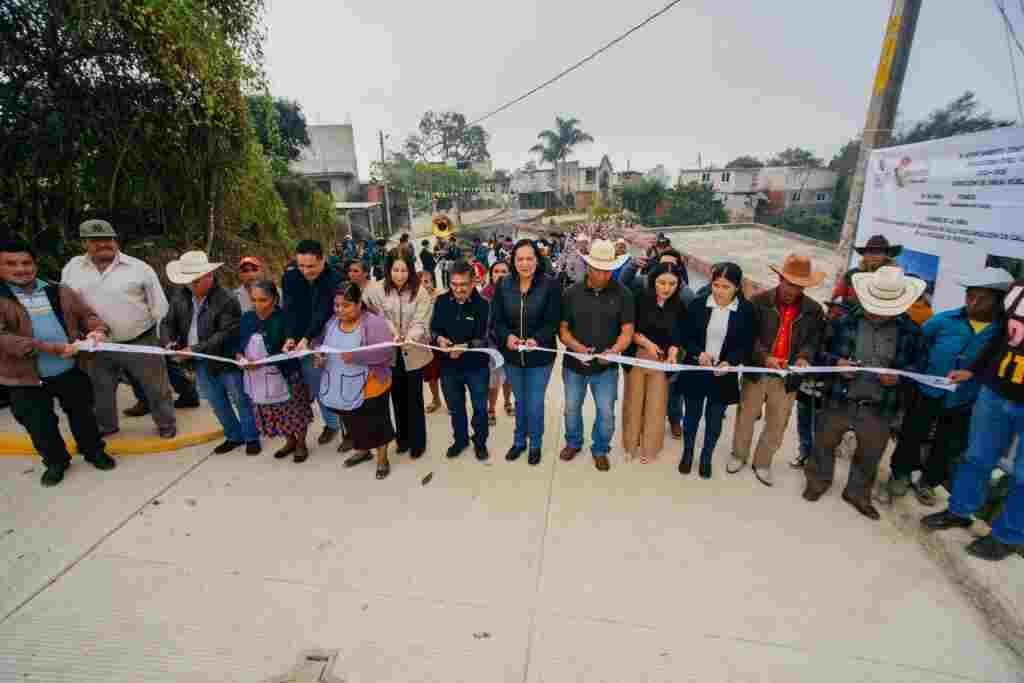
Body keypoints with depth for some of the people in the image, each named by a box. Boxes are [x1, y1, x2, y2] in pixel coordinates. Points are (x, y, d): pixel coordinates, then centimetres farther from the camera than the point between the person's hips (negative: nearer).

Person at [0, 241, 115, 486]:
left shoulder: (60, 292, 4)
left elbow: (87, 314, 7)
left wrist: (97, 330, -16)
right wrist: (48, 348, -27)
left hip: (71, 371, 2)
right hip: (26, 378, -2)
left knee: (82, 414, 16)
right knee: (39, 425, 11)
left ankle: (94, 451, 34)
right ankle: (55, 462, 32)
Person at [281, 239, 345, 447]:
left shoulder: (335, 280, -18)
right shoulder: (290, 278, -4)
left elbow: (324, 313, -26)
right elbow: (291, 311, -10)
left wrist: (306, 339, -35)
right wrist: (291, 337, -24)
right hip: (302, 343, 4)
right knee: (317, 388, 13)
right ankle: (331, 423, 30)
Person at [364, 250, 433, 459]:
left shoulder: (420, 292, -12)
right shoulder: (376, 290, -8)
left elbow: (421, 324, -15)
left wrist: (408, 338, -33)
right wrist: (392, 334, -20)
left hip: (414, 353, -2)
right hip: (390, 353, 2)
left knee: (414, 399, 9)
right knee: (397, 397, 17)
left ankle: (417, 442, 26)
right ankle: (403, 438, 36)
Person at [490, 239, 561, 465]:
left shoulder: (550, 285, -12)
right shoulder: (503, 286, -4)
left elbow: (553, 322, -12)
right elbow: (496, 320, -4)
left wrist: (537, 339, -29)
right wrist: (507, 336, -23)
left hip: (540, 356, -3)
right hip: (511, 355, 3)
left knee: (535, 404, 8)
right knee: (520, 401, 22)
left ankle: (535, 444, 34)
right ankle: (519, 441, 43)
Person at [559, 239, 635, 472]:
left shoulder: (622, 294, -7)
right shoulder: (571, 293, -4)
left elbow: (627, 330, -8)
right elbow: (563, 328, -2)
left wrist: (614, 350, -26)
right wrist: (577, 347, -20)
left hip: (606, 366, -1)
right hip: (574, 364, 1)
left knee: (606, 412, 7)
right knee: (572, 408, 17)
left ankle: (600, 449, 32)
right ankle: (573, 442, 42)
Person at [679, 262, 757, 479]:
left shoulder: (747, 311, -8)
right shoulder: (698, 304, -8)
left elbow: (747, 346, -5)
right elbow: (686, 336, -3)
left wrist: (730, 362, -21)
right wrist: (699, 353, -20)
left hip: (724, 375, 0)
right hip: (696, 371, 0)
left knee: (714, 419, 14)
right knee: (692, 415, 15)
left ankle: (706, 457, 36)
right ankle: (687, 452, 38)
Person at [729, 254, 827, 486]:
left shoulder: (814, 310, 0)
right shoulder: (760, 301, -6)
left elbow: (814, 340, 5)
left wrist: (804, 357, -16)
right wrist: (764, 357, -22)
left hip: (788, 376, 2)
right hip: (757, 371, -1)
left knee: (777, 424, 12)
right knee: (746, 416, 14)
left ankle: (762, 463, 31)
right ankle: (739, 455, 34)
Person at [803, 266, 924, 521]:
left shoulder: (910, 330, -4)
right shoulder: (845, 321, -8)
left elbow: (914, 366, 6)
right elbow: (823, 351, 1)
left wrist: (898, 377, -15)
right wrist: (836, 362, -20)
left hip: (879, 408, 1)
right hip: (839, 401, -1)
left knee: (869, 454, 17)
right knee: (825, 443, 16)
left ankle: (858, 493, 40)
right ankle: (818, 481, 40)